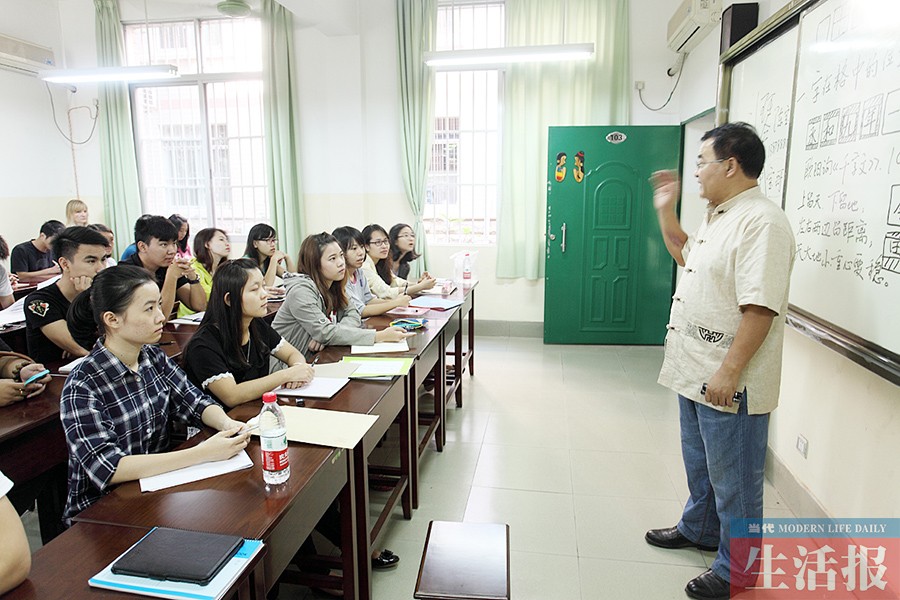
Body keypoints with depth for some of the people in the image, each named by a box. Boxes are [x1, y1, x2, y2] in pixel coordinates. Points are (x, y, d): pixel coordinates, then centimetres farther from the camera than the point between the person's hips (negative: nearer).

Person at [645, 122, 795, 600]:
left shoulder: (761, 221, -21)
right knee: (700, 464, 26)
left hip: (729, 382, -10)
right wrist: (666, 211, 19)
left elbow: (760, 307, -27)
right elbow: (687, 256, 28)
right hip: (696, 372, 10)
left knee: (732, 479, 8)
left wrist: (729, 372, -26)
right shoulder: (719, 216, 11)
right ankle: (699, 529, 47)